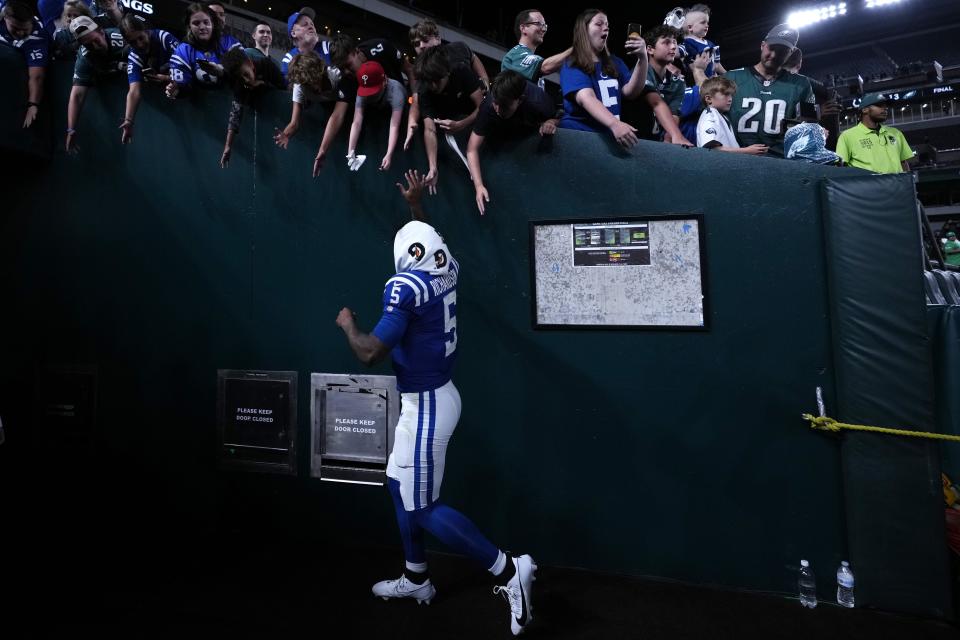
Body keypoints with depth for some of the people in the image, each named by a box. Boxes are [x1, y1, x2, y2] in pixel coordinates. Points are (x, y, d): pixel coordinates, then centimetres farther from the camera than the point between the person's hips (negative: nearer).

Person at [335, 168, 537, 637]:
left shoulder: (405, 286, -20)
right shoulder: (447, 268, 2)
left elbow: (371, 353, -23)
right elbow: (428, 241, 27)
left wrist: (347, 324, -4)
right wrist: (415, 205, 36)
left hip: (426, 404, -9)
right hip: (431, 397, 9)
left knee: (424, 507, 1)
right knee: (401, 486, 21)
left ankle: (509, 571, 6)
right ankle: (416, 579, 36)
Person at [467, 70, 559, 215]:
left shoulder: (538, 101, -40)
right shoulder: (488, 106, -41)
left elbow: (555, 118, -15)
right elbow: (472, 149, -37)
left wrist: (549, 124, -39)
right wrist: (479, 186, -48)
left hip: (532, 132, 0)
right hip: (502, 137, 0)